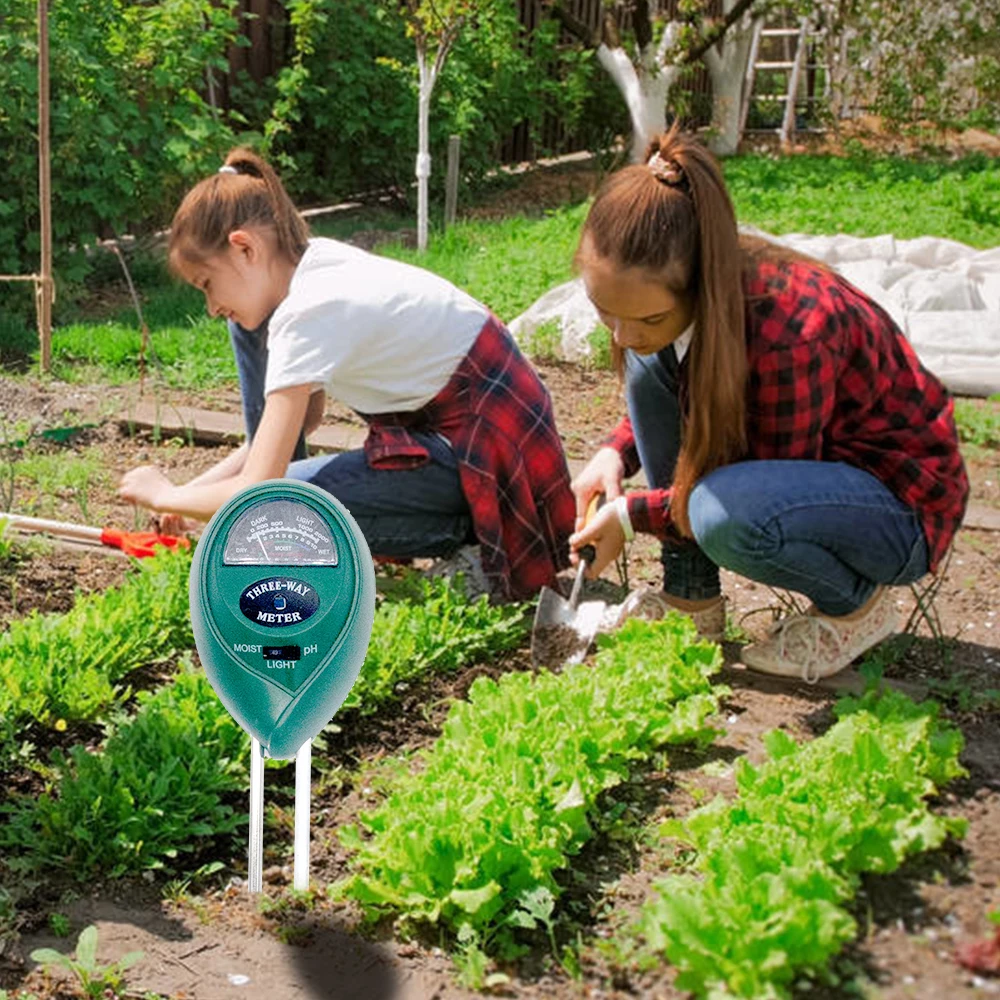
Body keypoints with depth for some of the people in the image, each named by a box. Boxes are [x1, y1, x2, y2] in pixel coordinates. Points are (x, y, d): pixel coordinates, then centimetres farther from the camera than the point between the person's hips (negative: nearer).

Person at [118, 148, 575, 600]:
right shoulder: (315, 261, 1)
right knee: (251, 328, 6)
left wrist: (167, 496, -6)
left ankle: (460, 541, -5)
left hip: (491, 457, -9)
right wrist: (196, 488, 8)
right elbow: (306, 416, 13)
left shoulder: (308, 312, -25)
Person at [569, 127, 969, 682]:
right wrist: (616, 452, -9)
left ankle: (858, 603, -3)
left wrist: (635, 513, -19)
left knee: (727, 514, -37)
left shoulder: (789, 330, -35)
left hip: (901, 502, -8)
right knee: (654, 363, -10)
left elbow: (762, 500, -24)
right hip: (789, 468, 8)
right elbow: (678, 400, 9)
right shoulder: (675, 299, -13)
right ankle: (691, 599, -1)